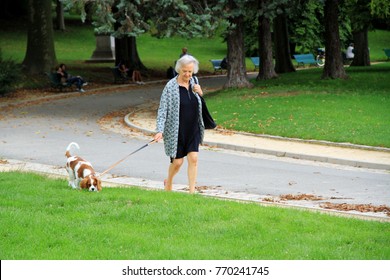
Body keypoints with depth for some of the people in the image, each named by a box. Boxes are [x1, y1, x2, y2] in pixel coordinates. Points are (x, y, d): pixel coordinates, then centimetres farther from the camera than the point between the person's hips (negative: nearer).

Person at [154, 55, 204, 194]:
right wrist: (160, 130, -26)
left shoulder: (194, 82, 4)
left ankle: (192, 191, -2)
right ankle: (168, 183, 35)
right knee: (177, 161, 5)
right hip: (177, 130, -4)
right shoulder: (171, 86, -13)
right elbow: (163, 109, -15)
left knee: (193, 159, -6)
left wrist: (200, 93, -4)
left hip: (193, 130, 4)